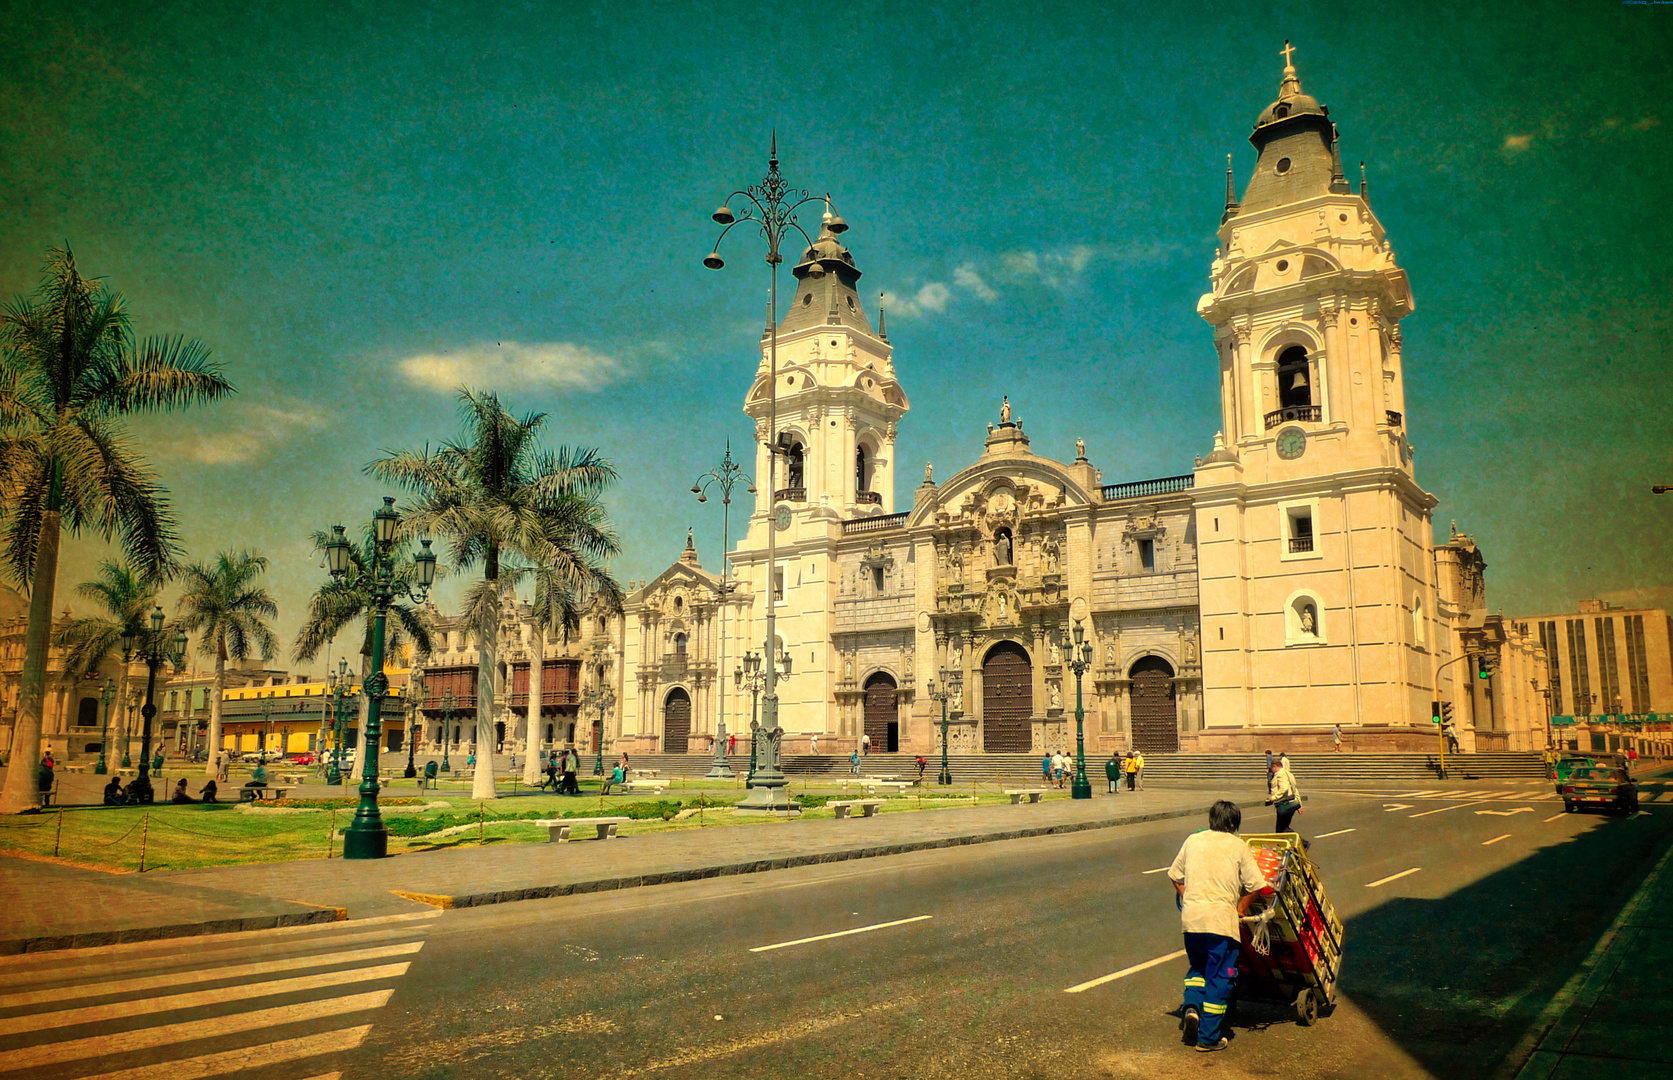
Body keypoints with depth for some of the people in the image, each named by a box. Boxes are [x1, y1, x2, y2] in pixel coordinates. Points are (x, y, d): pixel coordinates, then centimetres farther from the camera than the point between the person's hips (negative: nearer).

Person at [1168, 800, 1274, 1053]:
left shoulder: (1193, 840, 11)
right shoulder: (1238, 846, 1)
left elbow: (1175, 875, 15)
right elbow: (1256, 885, -2)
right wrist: (1241, 908, 10)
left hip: (1190, 917, 3)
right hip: (1221, 918, -3)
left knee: (1197, 967, 24)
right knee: (1219, 977, 6)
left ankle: (1191, 1006, 1)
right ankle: (1209, 1038, 8)